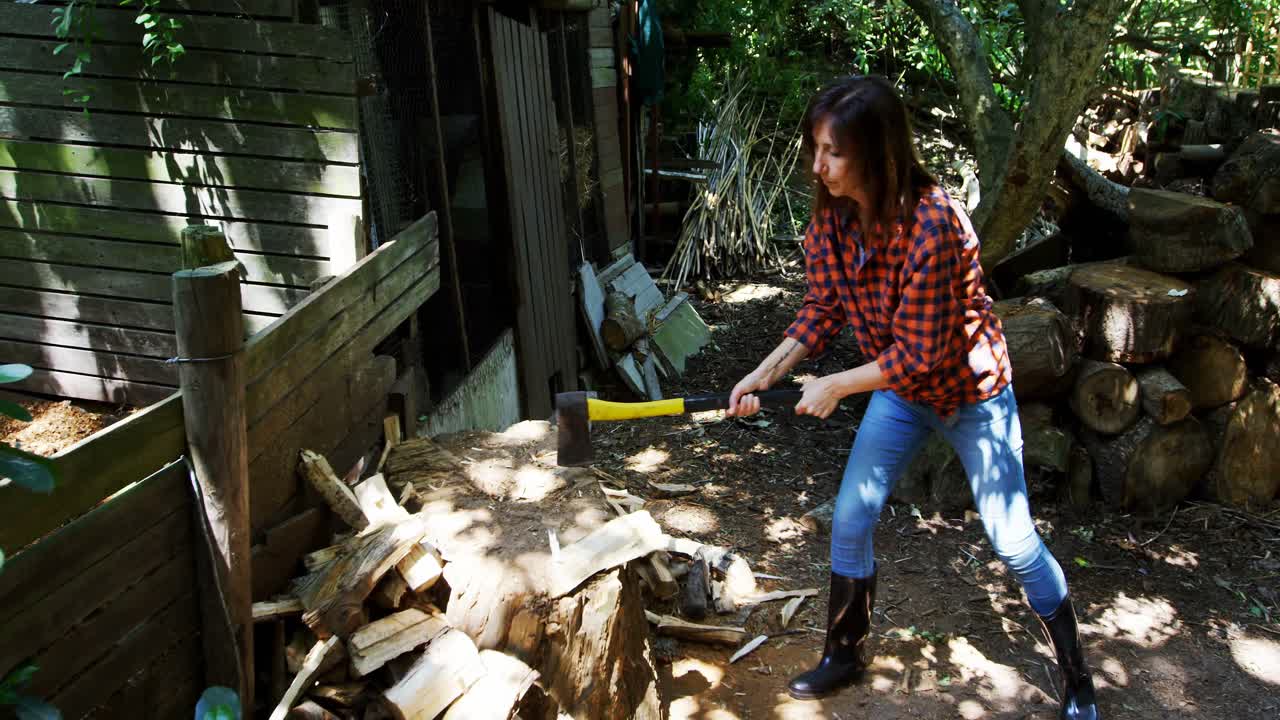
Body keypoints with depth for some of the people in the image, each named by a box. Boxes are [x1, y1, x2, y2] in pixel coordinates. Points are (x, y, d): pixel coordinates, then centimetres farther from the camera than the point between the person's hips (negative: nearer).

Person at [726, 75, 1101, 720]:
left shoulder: (930, 225, -34)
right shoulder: (832, 215, -12)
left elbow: (918, 354, -29)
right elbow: (821, 307, -3)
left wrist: (837, 387, -22)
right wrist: (767, 371, -15)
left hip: (970, 393, -6)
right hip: (897, 390, 6)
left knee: (1013, 542, 4)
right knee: (849, 521, 7)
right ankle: (843, 656, 29)